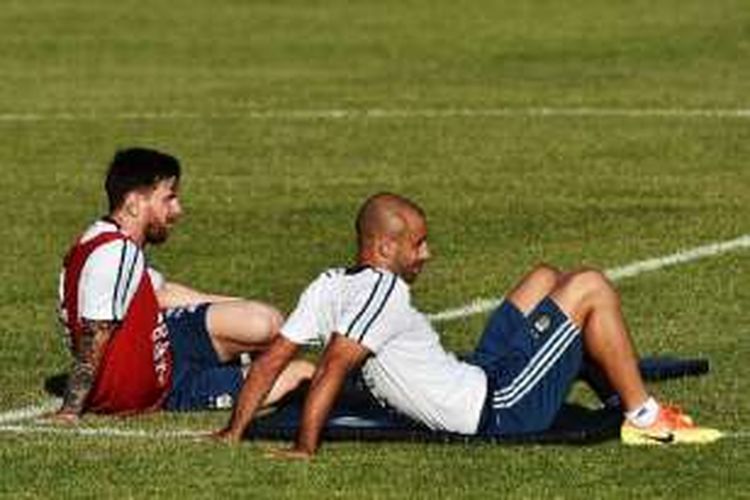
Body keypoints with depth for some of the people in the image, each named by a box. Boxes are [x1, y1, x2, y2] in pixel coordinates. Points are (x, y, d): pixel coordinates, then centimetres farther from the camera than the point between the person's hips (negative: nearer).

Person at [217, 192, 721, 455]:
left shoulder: (328, 287, 1)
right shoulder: (383, 290, -25)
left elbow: (272, 359, 2)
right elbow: (333, 368, -34)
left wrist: (236, 431, 0)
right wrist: (304, 449, -32)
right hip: (499, 410, -10)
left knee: (545, 278, 22)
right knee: (590, 287, -5)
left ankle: (619, 389, 30)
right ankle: (643, 417, 5)